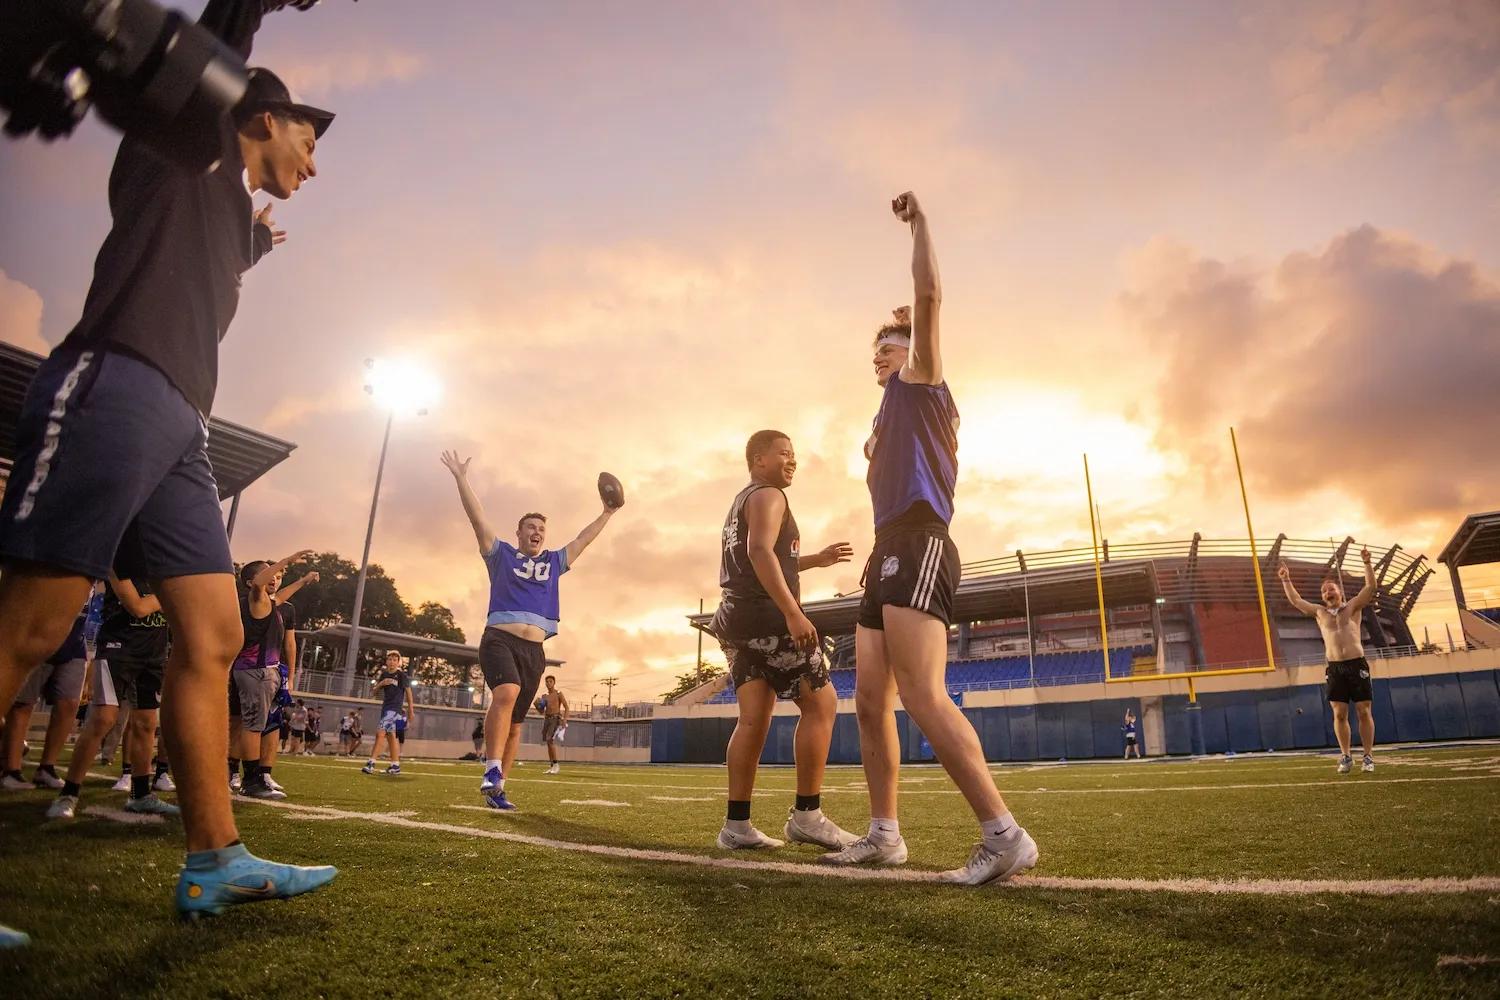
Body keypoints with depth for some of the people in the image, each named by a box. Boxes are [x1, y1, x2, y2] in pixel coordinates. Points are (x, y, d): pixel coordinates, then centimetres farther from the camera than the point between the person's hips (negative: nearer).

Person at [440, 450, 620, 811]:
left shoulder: (554, 562, 20)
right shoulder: (501, 554, 10)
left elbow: (583, 539, 26)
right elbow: (477, 517, 5)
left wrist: (607, 513, 27)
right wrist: (461, 479, 0)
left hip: (534, 649, 4)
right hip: (499, 639, -4)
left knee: (515, 722, 5)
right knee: (507, 693, -32)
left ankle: (496, 787, 13)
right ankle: (492, 771, -30)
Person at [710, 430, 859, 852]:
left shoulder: (739, 504, 27)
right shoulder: (768, 496, -5)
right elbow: (760, 552, -22)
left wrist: (816, 560, 29)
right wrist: (793, 613, -29)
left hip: (736, 617, 10)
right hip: (766, 616, -10)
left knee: (753, 719, 6)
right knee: (821, 704, -3)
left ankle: (736, 824, 4)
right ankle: (806, 815, -3)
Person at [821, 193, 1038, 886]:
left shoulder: (920, 381, 8)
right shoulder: (893, 415, 33)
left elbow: (929, 297, -2)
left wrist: (919, 225, 4)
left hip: (917, 545, -10)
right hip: (891, 553, 10)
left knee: (922, 696, -21)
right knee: (869, 701, 5)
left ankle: (1004, 835, -19)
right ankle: (884, 834, 11)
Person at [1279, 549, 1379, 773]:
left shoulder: (1353, 606, 8)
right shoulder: (1320, 613, 15)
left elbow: (1371, 587, -3)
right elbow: (1296, 600, 21)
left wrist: (1367, 563, -13)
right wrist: (1286, 580, 19)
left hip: (1357, 665, -2)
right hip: (1335, 669, 2)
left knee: (1364, 712, -1)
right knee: (1339, 714, 1)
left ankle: (1368, 757, 6)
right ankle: (1346, 757, 8)